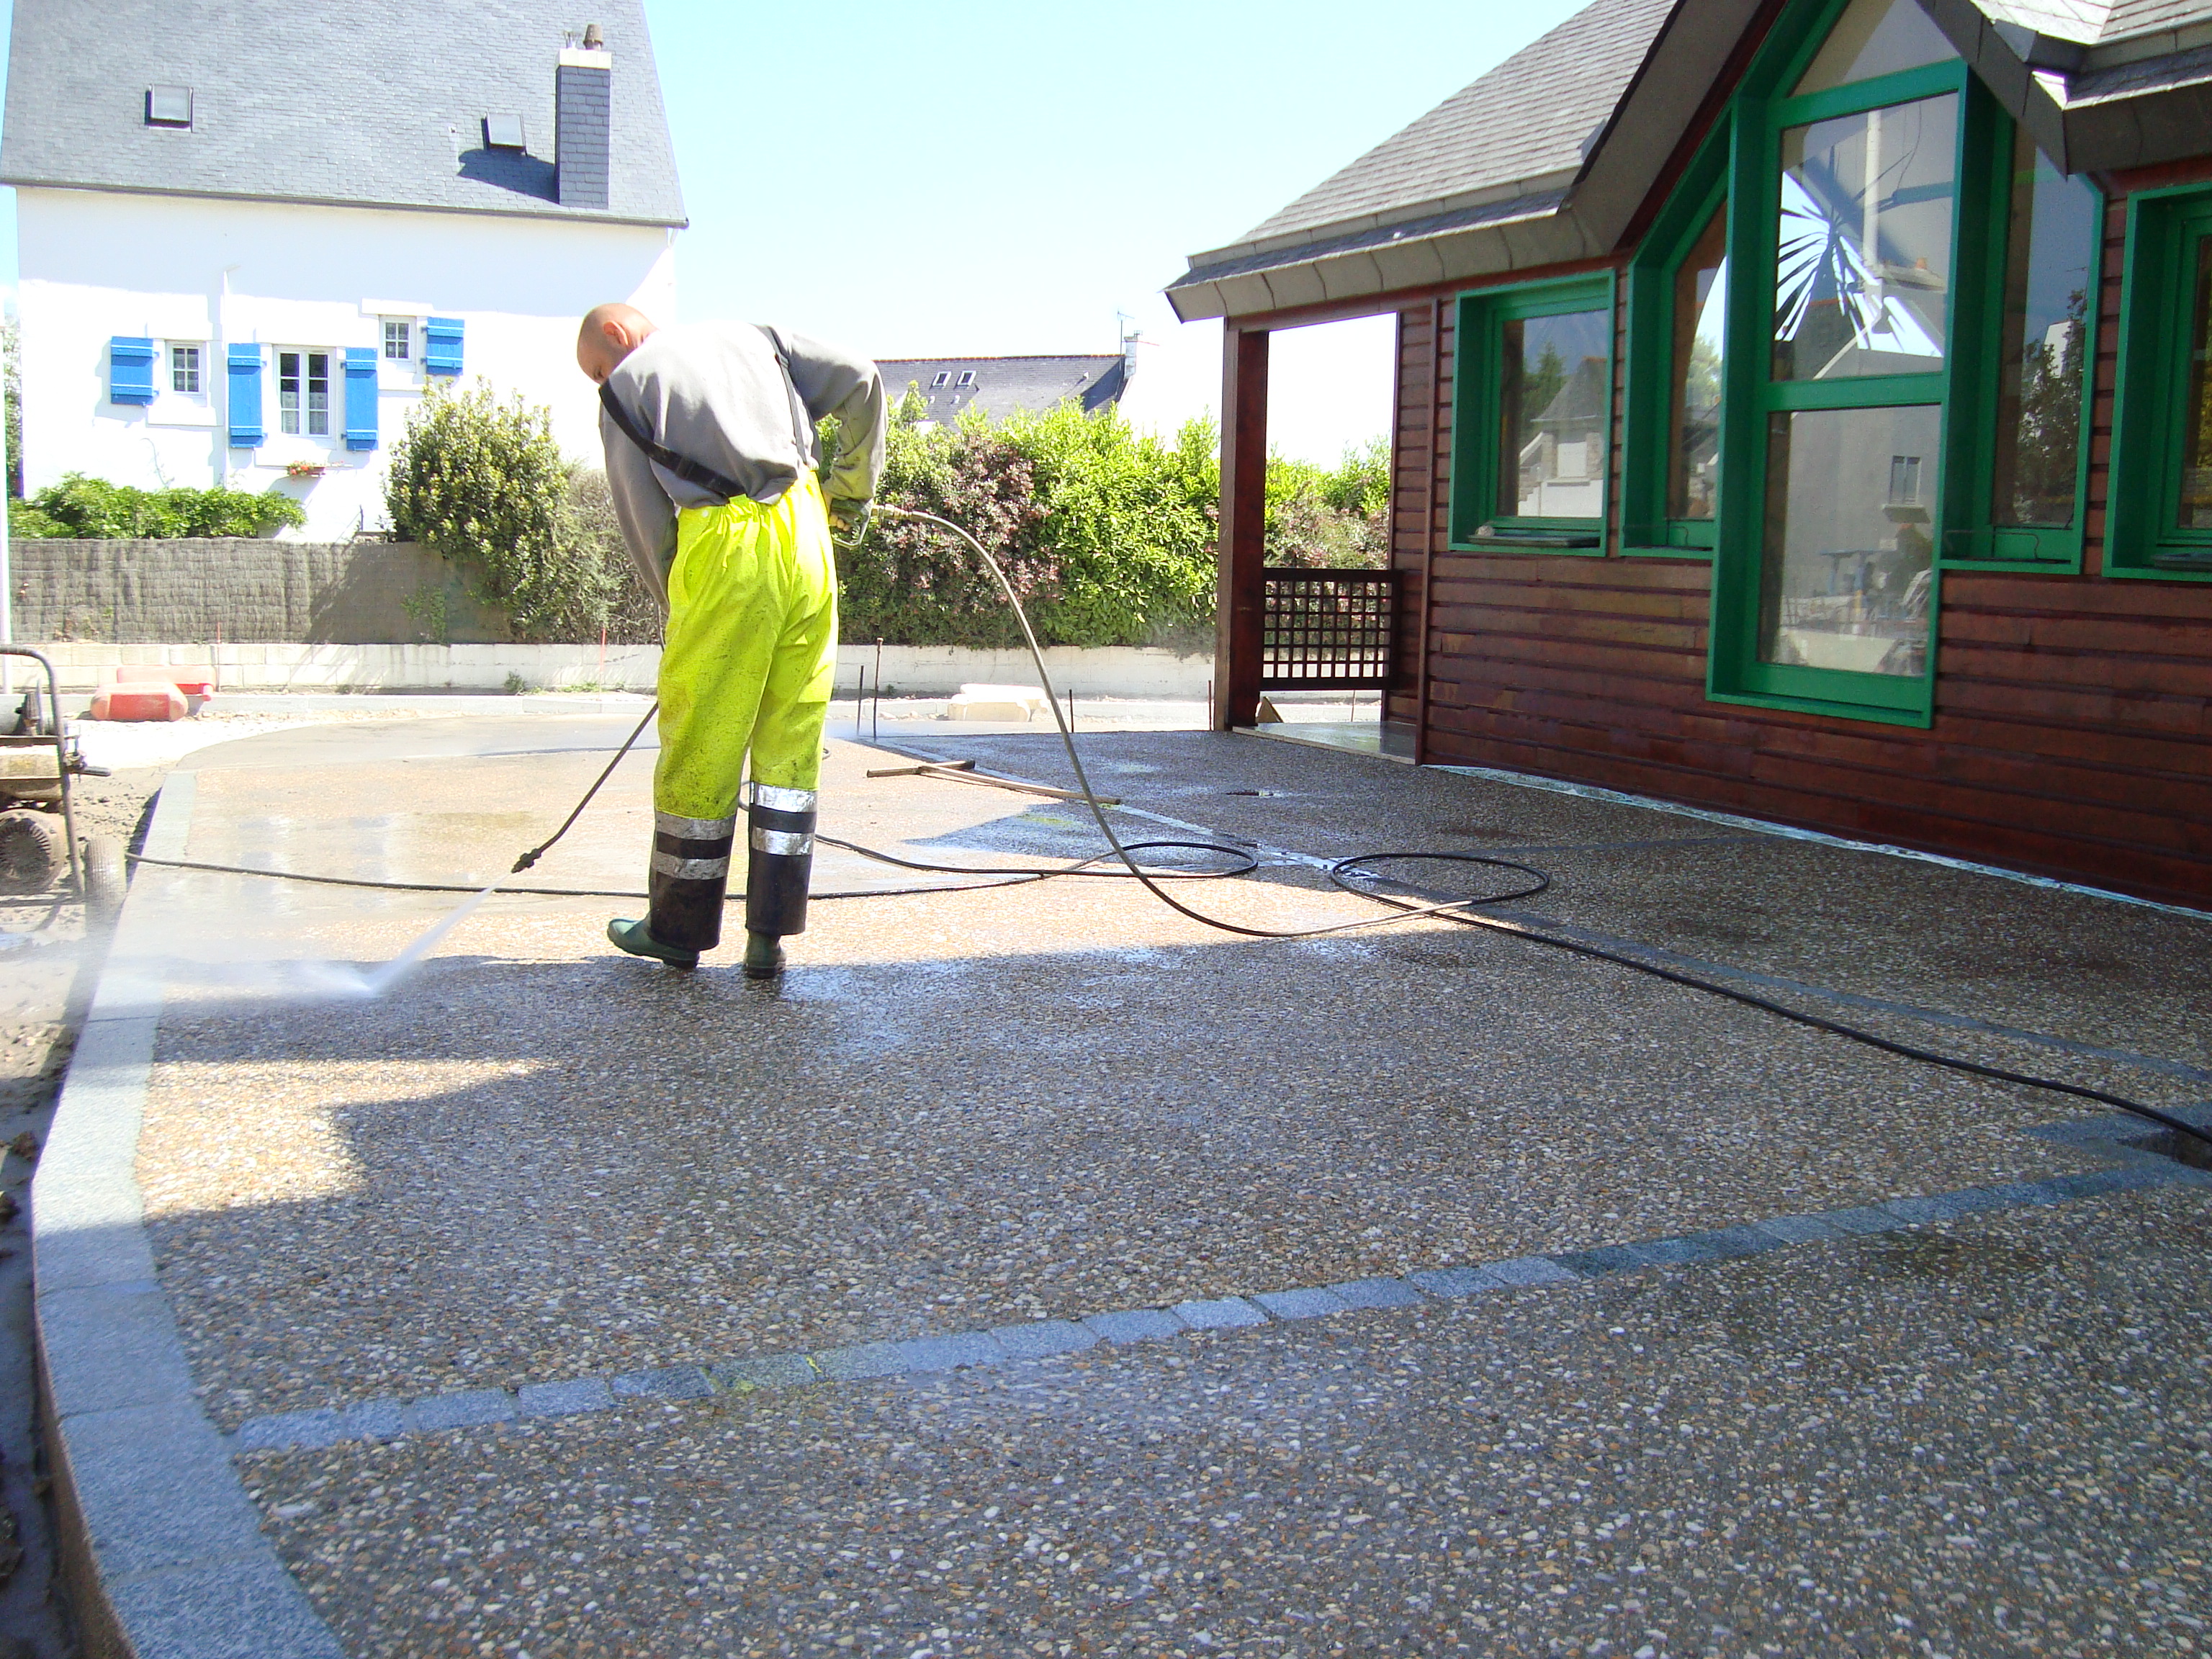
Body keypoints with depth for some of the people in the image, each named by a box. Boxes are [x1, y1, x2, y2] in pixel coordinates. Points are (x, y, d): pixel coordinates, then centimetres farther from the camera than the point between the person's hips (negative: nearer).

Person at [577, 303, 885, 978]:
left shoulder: (625, 389, 10)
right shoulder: (752, 338, 22)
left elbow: (645, 524, 5)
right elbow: (860, 382, 13)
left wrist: (677, 606, 17)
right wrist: (853, 492, 21)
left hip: (724, 549, -4)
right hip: (806, 535, 4)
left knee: (697, 754, 8)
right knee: (792, 748, 9)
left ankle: (678, 929, 21)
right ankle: (769, 939, 12)